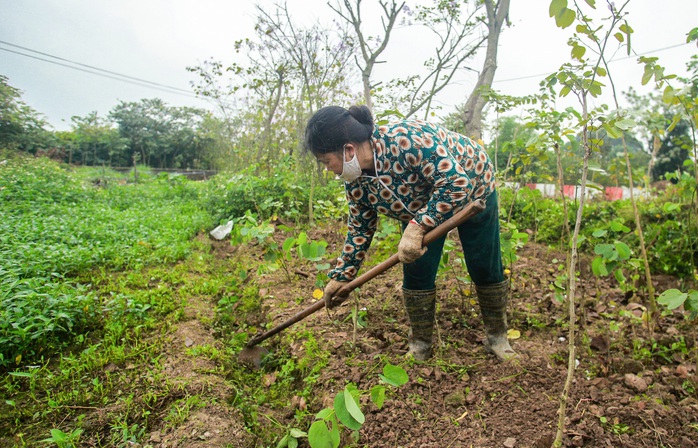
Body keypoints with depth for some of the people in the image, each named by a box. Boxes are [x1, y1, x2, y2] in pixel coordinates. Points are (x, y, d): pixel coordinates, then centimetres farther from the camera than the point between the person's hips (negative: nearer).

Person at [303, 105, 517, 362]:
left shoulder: (406, 140, -41)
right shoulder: (355, 181, -16)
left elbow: (457, 181, -39)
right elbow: (360, 228, -4)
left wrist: (419, 226, -44)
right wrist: (341, 275, -1)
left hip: (472, 189, -4)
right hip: (422, 206, 5)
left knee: (486, 270, 6)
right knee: (416, 274, -3)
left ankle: (497, 337, 28)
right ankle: (420, 346, 16)